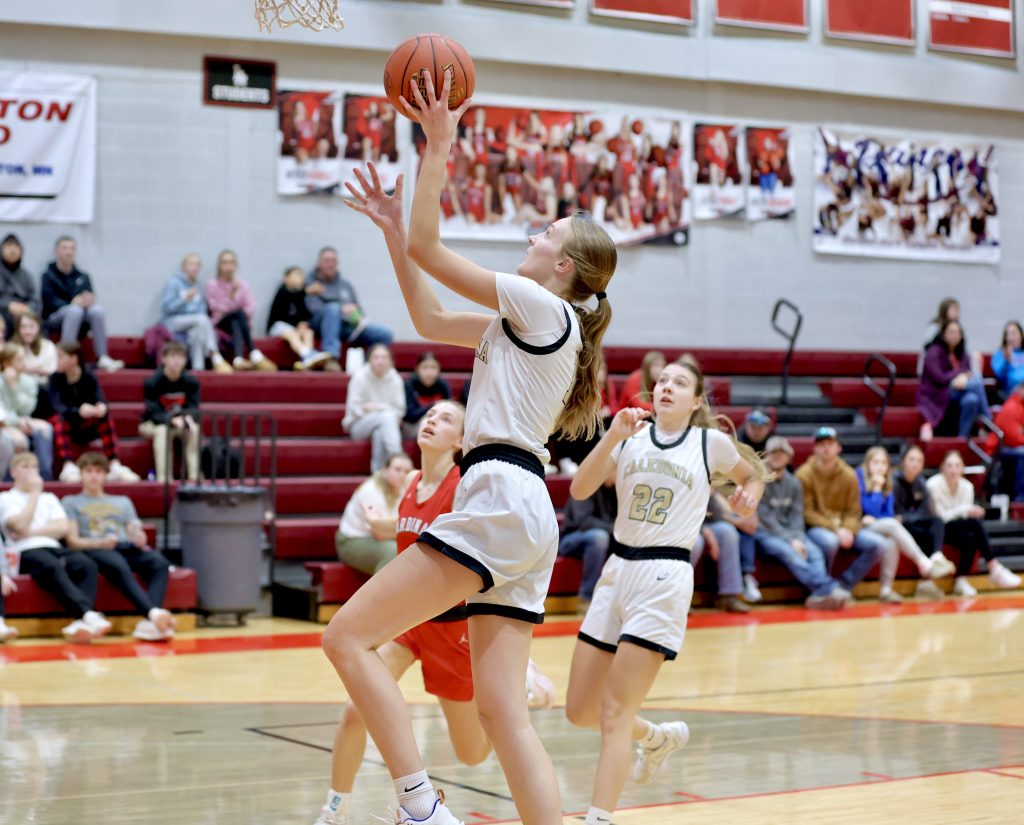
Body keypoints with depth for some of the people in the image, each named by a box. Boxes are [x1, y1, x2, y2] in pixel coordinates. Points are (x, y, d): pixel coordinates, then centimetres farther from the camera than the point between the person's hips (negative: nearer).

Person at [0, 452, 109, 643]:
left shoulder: (49, 498, 26)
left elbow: (63, 528, 10)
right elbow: (21, 526, -6)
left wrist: (31, 532, -3)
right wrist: (34, 493, 2)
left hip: (54, 548, 4)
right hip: (25, 552, -4)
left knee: (86, 564, -30)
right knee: (52, 566, -39)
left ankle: (80, 622, -49)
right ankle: (88, 615, -55)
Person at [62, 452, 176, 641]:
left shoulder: (123, 502, 35)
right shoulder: (70, 502, 24)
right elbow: (72, 542, 9)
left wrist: (140, 538, -6)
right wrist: (100, 543, -12)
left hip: (128, 548, 3)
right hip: (93, 550, -3)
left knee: (159, 563, -32)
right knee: (118, 565, -41)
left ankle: (149, 623, -51)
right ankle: (154, 613, -57)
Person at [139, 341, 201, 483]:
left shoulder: (191, 382, -8)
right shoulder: (152, 383, -18)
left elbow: (193, 409, -11)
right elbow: (154, 412, -23)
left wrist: (188, 418, -36)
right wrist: (172, 420, -41)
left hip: (181, 423, 3)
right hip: (152, 424, -3)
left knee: (194, 429, -28)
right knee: (162, 430, -37)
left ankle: (194, 475, -29)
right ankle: (162, 476, -40)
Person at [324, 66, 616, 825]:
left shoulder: (545, 308, -3)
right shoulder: (523, 324, 23)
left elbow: (429, 249, -3)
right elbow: (429, 320, 31)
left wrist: (438, 146, 4)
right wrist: (390, 226, 29)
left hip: (500, 501, -10)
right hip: (522, 515, 10)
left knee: (347, 637, -11)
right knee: (504, 714, 4)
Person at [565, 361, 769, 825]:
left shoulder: (711, 442, 2)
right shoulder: (630, 437, 6)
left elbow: (755, 474, 21)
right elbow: (580, 489, -7)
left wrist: (749, 496, -1)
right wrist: (613, 435, -18)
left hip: (665, 577, -5)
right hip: (617, 570, 5)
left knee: (614, 712, -11)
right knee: (579, 711, 9)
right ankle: (660, 738, 36)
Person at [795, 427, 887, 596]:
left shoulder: (848, 475, 6)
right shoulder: (804, 474, -7)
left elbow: (854, 511, 7)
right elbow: (806, 513, -9)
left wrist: (847, 529, -15)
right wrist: (834, 528, -20)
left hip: (843, 529, 5)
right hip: (815, 528, -5)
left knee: (878, 544, -16)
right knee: (830, 541, -39)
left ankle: (843, 585, -13)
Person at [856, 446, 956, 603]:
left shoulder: (887, 485, 11)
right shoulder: (859, 478, -8)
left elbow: (889, 514, 4)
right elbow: (871, 510, -12)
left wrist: (874, 519, -13)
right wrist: (876, 488, -15)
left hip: (878, 527, 5)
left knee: (892, 539, -31)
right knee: (892, 524, -31)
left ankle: (885, 589, -31)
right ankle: (925, 564, -35)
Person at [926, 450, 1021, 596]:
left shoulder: (967, 486, -2)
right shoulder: (934, 485, -16)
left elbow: (967, 516, -3)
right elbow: (939, 516, -19)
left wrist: (972, 512, -27)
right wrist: (965, 509, -27)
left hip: (960, 528, 5)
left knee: (970, 538, -31)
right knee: (975, 523, -29)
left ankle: (961, 581, -18)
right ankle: (994, 569, -26)